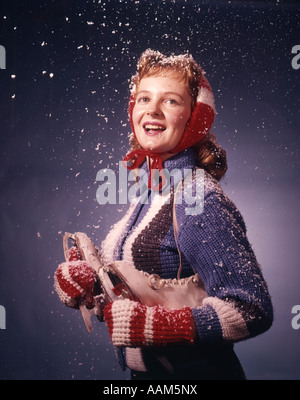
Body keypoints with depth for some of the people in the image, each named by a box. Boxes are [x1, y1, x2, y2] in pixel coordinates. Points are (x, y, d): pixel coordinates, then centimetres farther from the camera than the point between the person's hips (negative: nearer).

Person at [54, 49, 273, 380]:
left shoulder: (200, 200, -25)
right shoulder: (149, 190, -1)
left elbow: (253, 310, -27)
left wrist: (146, 323, -29)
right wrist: (89, 279, -7)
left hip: (195, 371, -7)